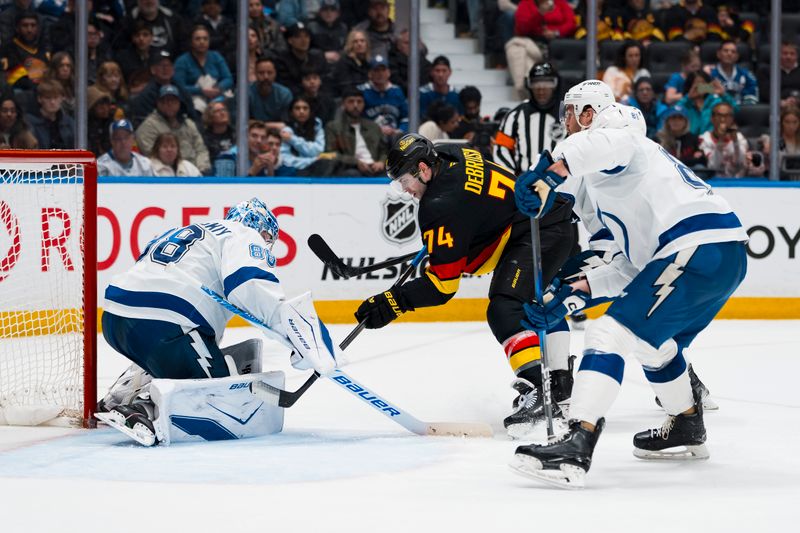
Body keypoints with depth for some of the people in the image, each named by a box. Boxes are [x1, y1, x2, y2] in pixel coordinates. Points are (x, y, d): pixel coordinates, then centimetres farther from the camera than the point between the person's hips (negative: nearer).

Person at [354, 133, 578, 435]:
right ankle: (560, 383, 40)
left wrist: (391, 303, -19)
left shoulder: (442, 205, -22)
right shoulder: (449, 156, 4)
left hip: (538, 235, -11)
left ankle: (536, 392, -32)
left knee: (505, 311, -22)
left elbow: (443, 285, -19)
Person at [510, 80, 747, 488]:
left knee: (612, 333, -15)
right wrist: (580, 290, 18)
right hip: (728, 255, 11)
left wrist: (552, 170, -31)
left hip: (696, 250, -11)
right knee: (653, 343, 31)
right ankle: (687, 431, 48)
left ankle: (576, 447, -27)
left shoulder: (617, 134, 4)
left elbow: (609, 143, -26)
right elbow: (632, 262, 27)